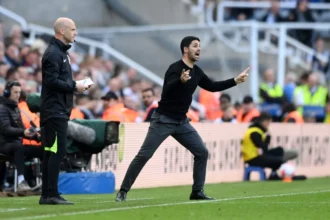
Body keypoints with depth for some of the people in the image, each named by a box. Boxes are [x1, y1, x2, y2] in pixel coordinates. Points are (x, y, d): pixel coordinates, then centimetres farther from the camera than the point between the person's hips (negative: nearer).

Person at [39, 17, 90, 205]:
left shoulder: (62, 52, 19)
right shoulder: (53, 53, -12)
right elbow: (51, 81, -20)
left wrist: (76, 85, 6)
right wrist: (74, 87, -15)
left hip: (60, 110, 10)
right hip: (54, 110, -10)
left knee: (51, 152, 9)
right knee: (57, 151, -11)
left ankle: (47, 195, 12)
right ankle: (51, 194, -10)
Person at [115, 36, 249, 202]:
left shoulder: (196, 71, 6)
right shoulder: (175, 68, -18)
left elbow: (212, 87, 19)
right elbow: (167, 90, -35)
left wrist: (236, 81, 15)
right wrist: (181, 81, -55)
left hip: (182, 122, 8)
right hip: (163, 120, -8)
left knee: (202, 152, 2)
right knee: (144, 155, -8)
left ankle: (197, 192, 10)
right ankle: (123, 191, -2)